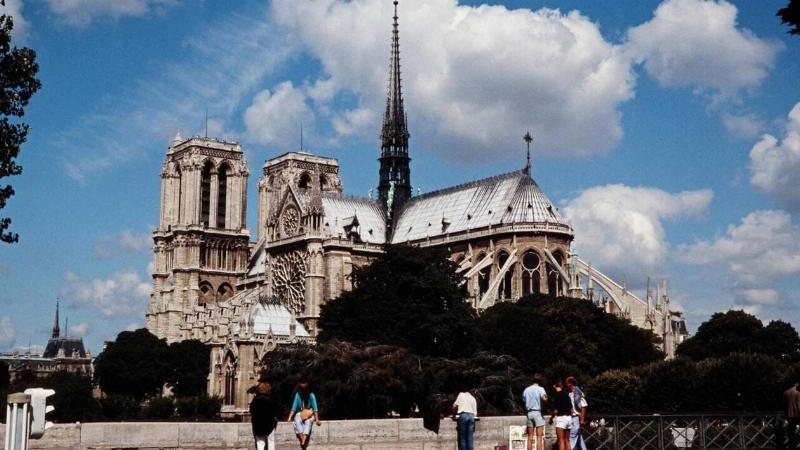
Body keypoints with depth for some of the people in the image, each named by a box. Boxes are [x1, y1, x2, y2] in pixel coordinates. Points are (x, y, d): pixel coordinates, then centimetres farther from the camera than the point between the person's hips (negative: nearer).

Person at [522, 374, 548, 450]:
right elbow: (544, 398, -23)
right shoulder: (540, 389, -5)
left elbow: (524, 401, 13)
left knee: (530, 437, 7)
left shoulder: (526, 390, 10)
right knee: (539, 437, -3)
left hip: (529, 413, 5)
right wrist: (546, 396, -2)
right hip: (538, 412, -5)